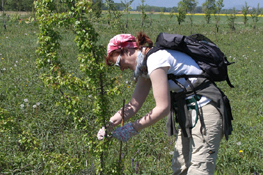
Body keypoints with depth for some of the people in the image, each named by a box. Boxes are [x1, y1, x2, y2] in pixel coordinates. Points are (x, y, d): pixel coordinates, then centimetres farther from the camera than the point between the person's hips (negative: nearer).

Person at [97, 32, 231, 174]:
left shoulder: (155, 60, -19)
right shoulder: (146, 65, 11)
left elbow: (163, 108, -20)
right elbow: (134, 104, 11)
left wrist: (131, 129, -14)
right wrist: (109, 124, 1)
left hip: (205, 111, -10)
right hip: (189, 113, 10)